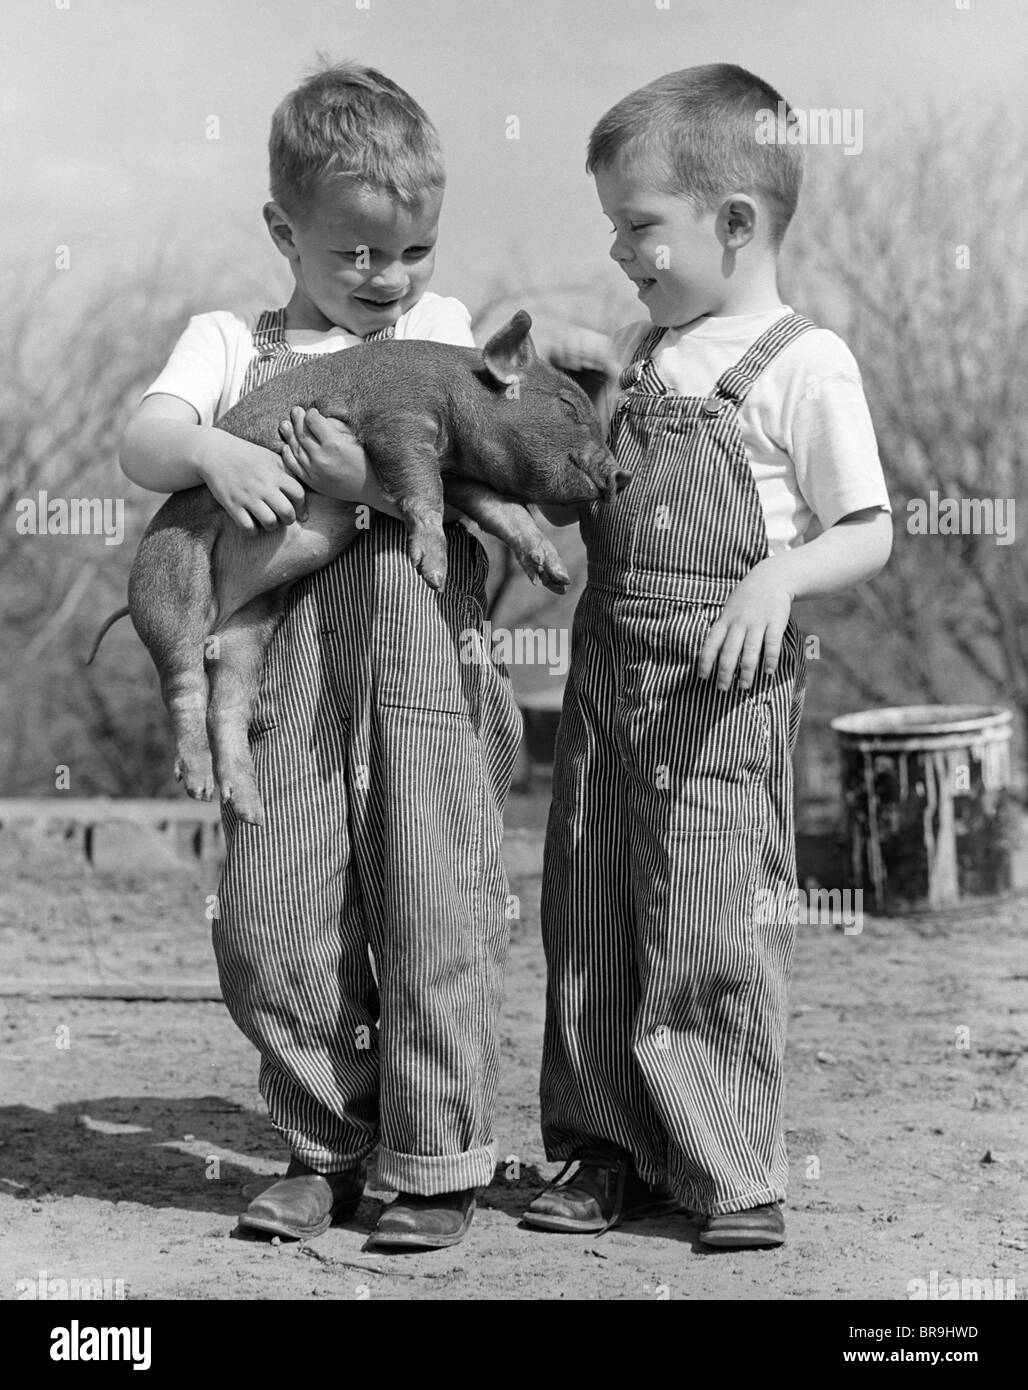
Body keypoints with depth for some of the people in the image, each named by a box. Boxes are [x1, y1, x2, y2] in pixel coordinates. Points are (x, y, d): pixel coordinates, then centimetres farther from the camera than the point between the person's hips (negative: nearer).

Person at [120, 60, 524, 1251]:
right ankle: (324, 1148, 21)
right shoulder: (231, 342, 14)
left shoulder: (450, 333, 13)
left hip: (428, 656, -1)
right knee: (269, 925, 3)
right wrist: (213, 454, -21)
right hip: (286, 666, 2)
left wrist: (379, 478, -15)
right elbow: (142, 441, 1)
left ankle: (438, 1165, 12)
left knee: (433, 921, -2)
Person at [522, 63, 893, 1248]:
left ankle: (733, 1174, 11)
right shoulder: (637, 354, 13)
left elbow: (868, 535, -8)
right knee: (589, 918, 9)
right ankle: (608, 1152, 22)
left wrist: (778, 578, -24)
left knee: (713, 927, -3)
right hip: (608, 675, 7)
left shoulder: (804, 364, -8)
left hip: (725, 686, -7)